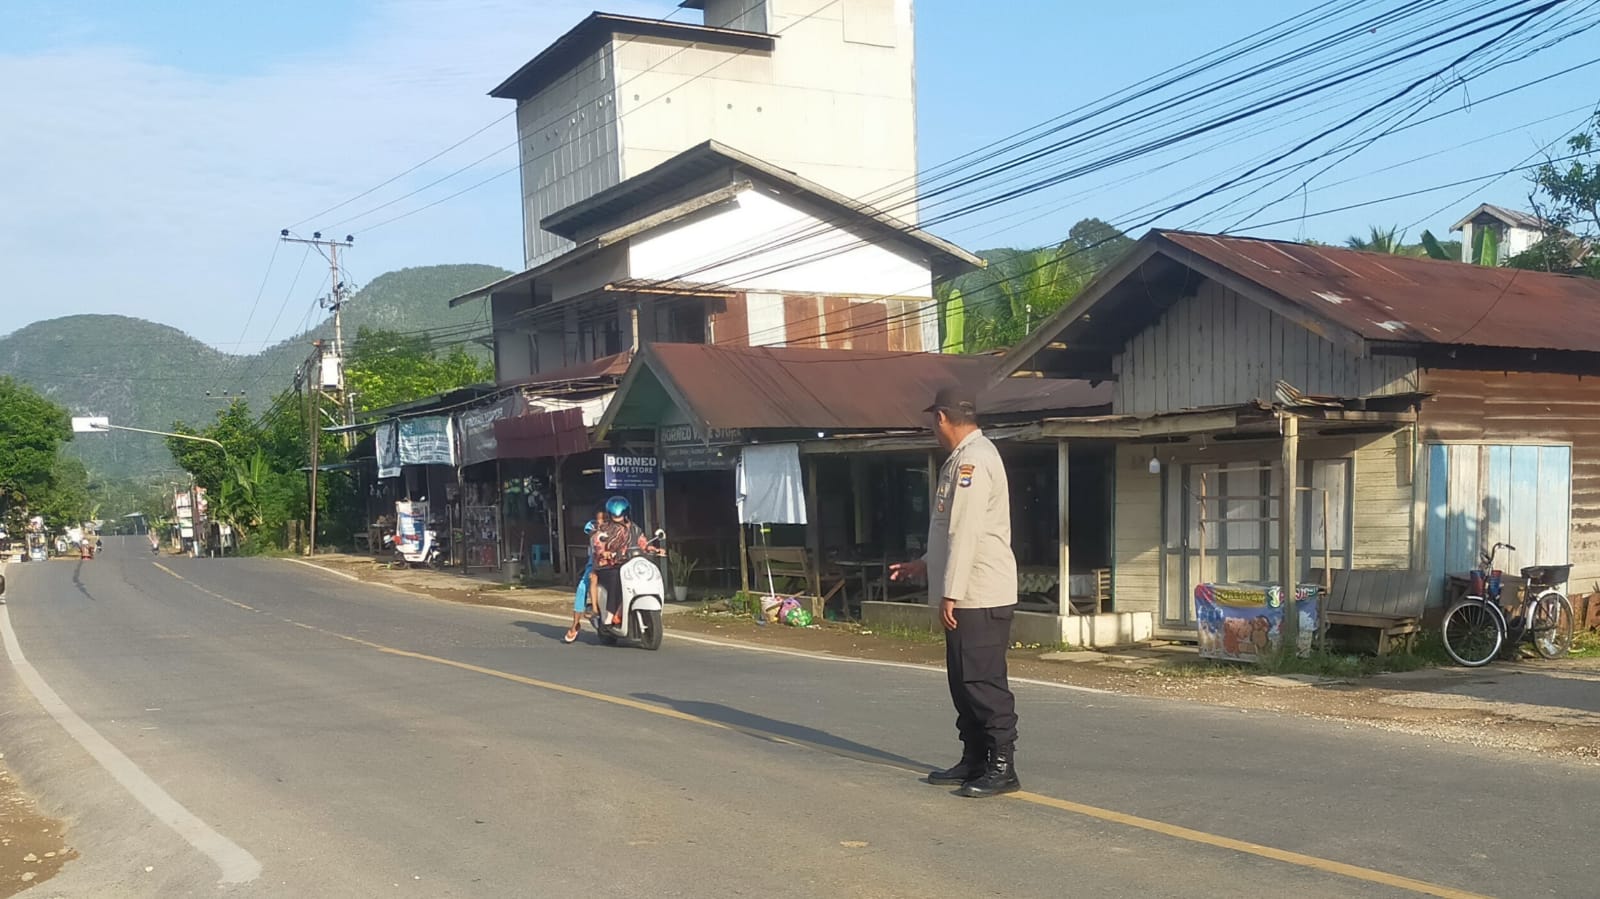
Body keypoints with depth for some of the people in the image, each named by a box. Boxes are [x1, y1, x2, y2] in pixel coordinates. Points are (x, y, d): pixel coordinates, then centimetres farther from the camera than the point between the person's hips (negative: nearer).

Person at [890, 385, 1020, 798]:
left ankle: (1002, 767, 1)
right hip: (967, 595, 10)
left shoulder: (974, 459, -16)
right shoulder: (961, 458, 16)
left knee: (984, 682, -5)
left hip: (981, 596, -10)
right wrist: (923, 566, 25)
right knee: (963, 682, 15)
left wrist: (950, 593, -21)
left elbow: (966, 532, -21)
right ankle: (974, 761, 23)